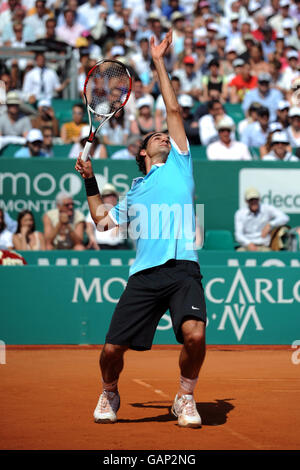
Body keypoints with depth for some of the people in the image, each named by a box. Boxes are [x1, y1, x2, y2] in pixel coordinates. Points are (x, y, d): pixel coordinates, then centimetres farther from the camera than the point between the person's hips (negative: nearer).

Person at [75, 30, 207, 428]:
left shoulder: (179, 165, 18)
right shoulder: (135, 192, 26)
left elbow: (174, 111, 17)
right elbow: (103, 222, 31)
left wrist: (159, 63, 20)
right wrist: (90, 182, 26)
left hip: (183, 270, -2)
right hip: (144, 275, 3)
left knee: (194, 334, -26)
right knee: (112, 348, -4)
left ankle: (185, 399, -1)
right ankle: (109, 395, 28)